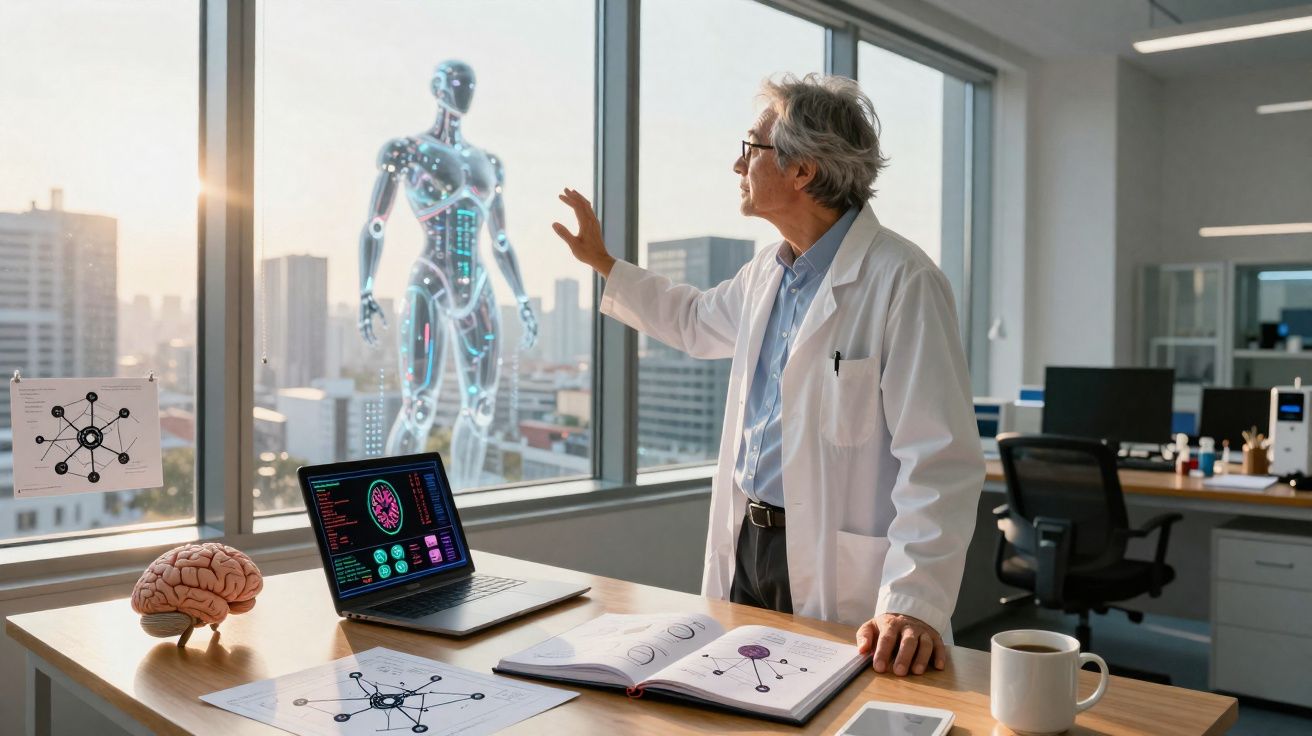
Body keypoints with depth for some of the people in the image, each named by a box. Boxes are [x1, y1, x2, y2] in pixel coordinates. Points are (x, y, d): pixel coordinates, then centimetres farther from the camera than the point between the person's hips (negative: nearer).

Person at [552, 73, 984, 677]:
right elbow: (696, 321, 30)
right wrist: (601, 261, 31)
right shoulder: (766, 274, 8)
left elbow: (940, 462, -23)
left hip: (836, 578, -8)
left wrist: (914, 604, -30)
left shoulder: (902, 281, -19)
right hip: (748, 543, 8)